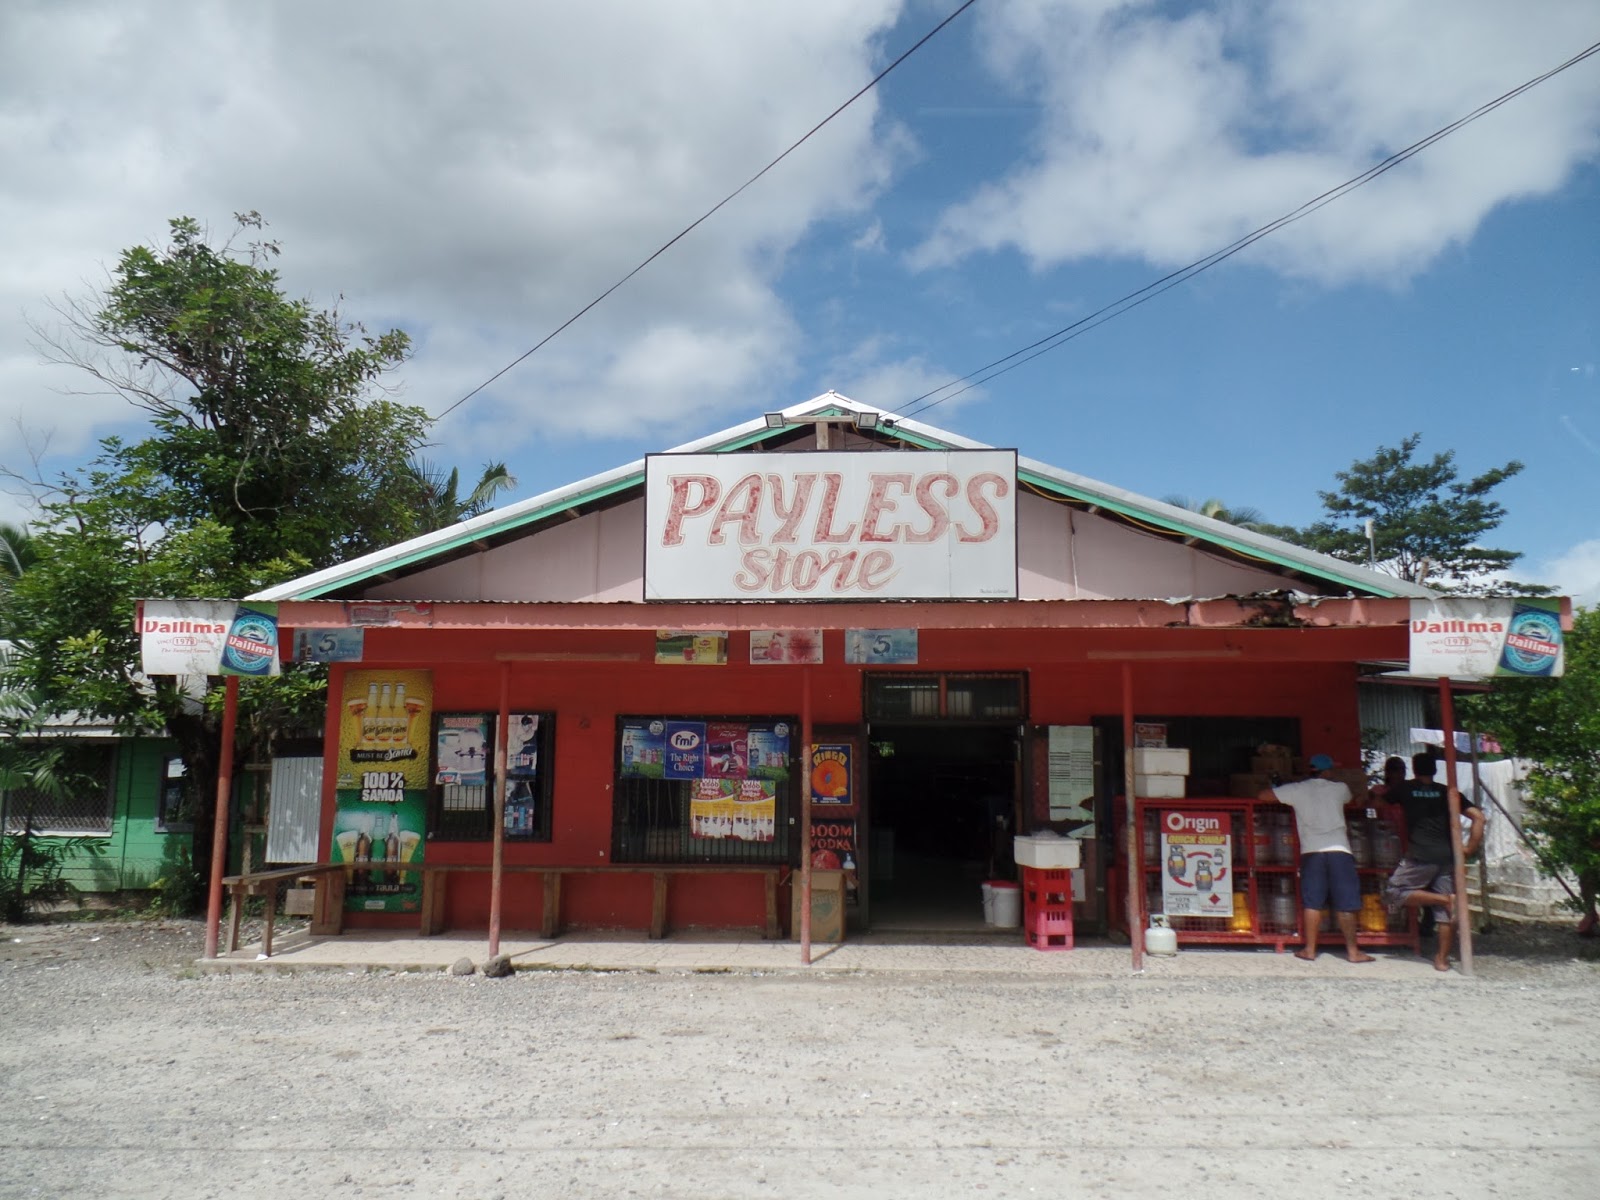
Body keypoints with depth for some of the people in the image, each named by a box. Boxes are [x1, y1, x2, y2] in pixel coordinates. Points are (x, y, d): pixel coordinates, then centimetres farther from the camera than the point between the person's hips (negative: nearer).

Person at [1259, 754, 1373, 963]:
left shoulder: (1298, 790, 7)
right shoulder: (1339, 789, 11)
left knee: (1312, 903, 3)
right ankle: (1353, 951, 6)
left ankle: (1310, 950, 3)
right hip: (1339, 850, 0)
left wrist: (1279, 788, 28)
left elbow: (1264, 796, 8)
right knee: (1345, 904, 3)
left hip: (1312, 852, 0)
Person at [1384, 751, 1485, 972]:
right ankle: (1442, 958, 6)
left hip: (1420, 856, -4)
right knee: (1445, 912, 7)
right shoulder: (1447, 792, 12)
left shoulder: (1406, 789, 9)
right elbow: (1478, 816, 3)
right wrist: (1470, 848, 7)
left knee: (1397, 893, 7)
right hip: (1448, 856, 4)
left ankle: (1445, 900, -10)